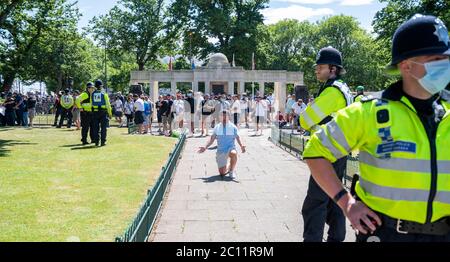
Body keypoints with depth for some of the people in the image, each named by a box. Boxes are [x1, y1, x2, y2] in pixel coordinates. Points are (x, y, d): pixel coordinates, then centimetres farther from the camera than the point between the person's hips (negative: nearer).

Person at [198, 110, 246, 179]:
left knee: (233, 153, -41)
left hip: (230, 148, -2)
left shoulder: (233, 127, 1)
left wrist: (241, 146, -20)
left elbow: (237, 137, -1)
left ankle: (232, 170, -14)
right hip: (220, 151, 2)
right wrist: (205, 147, -3)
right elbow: (212, 139, 8)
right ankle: (228, 167, 34)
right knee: (222, 173, -3)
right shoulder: (217, 127, 6)